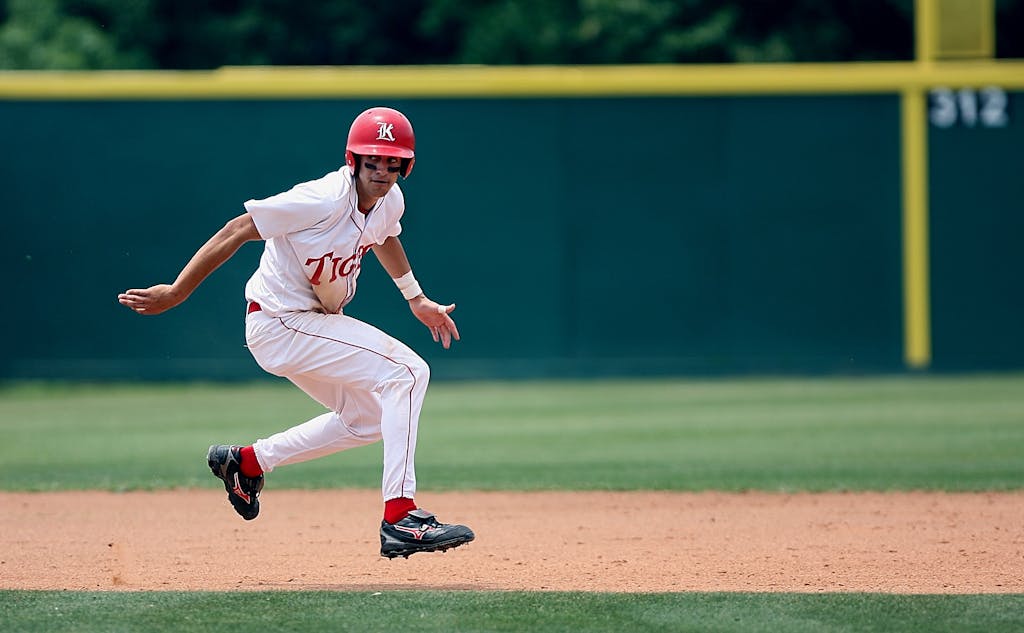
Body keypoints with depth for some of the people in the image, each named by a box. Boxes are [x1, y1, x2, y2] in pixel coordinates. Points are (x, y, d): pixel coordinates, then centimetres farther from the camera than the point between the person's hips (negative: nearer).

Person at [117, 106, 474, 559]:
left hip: (316, 319, 9)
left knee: (367, 419, 21)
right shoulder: (324, 200, -27)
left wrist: (417, 300, 29)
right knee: (406, 372, -19)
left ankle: (247, 461, 29)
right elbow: (237, 231, -23)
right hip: (280, 323, -9)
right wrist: (175, 293, -22)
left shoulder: (390, 202, -2)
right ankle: (400, 520, -22)